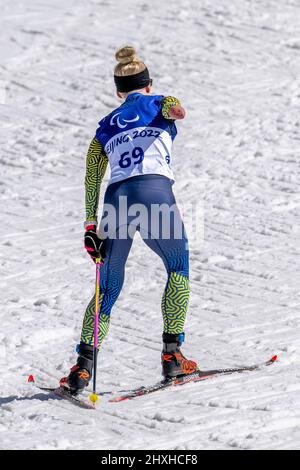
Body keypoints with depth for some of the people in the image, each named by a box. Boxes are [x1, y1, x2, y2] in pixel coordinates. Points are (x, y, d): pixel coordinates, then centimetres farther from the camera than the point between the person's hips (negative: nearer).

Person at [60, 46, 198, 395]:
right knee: (179, 267, 20)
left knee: (108, 288, 15)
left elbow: (92, 177, 20)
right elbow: (168, 103, -7)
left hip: (116, 200, 3)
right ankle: (172, 354, 10)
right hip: (154, 192, -3)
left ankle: (82, 367, 1)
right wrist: (174, 110, -27)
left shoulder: (106, 125, 28)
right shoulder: (157, 104, 19)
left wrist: (91, 225, 18)